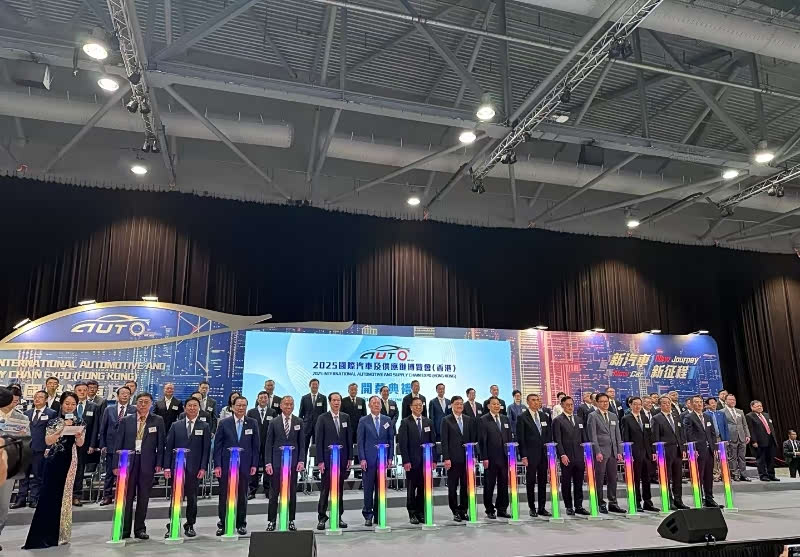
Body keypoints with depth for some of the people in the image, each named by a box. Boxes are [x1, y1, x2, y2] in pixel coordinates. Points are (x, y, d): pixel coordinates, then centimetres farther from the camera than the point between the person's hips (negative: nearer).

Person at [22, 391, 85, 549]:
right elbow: (48, 441, -7)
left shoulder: (79, 422, 5)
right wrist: (62, 429, -17)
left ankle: (60, 533, 17)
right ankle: (43, 534, 6)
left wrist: (78, 435, -22)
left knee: (64, 494, 6)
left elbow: (80, 444, -1)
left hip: (69, 461, 1)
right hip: (53, 460, 0)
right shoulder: (54, 421, 3)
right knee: (48, 495, -2)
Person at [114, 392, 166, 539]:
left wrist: (159, 463, -5)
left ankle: (140, 529, 18)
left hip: (147, 463, 0)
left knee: (143, 498, 7)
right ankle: (124, 529, 16)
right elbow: (119, 443, 5)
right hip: (128, 462, 1)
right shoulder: (126, 420, 5)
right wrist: (116, 464, 0)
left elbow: (160, 444, 1)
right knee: (126, 497, 4)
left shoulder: (157, 421, 2)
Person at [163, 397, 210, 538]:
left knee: (192, 498, 7)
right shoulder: (175, 425, 7)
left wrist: (203, 468, -7)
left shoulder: (204, 427, 3)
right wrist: (166, 467, -2)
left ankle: (190, 525, 21)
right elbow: (169, 447, 5)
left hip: (194, 468, -1)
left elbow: (206, 449, 0)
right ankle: (172, 526, 14)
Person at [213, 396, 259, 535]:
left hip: (245, 466, 1)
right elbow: (217, 445, 0)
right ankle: (223, 524, 18)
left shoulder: (253, 423, 3)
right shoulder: (224, 423, 0)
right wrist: (217, 465, -5)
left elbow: (255, 445, 5)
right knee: (224, 496, 4)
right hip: (226, 465, -1)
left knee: (242, 496, 8)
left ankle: (241, 524, 21)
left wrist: (254, 464, 0)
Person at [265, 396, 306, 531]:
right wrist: (268, 463, -5)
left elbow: (302, 443, 5)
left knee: (292, 492, 7)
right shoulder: (274, 423, 1)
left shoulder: (299, 422, 4)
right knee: (274, 492, 5)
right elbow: (268, 444, 1)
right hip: (277, 461, -1)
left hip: (293, 461, 1)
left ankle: (291, 521, 18)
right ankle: (271, 521, 16)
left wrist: (301, 461, -4)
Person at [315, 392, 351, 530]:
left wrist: (349, 458, 4)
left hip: (342, 459, 3)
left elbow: (349, 438, 8)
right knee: (325, 489, 2)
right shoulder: (323, 418, -4)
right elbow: (318, 440, -5)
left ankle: (338, 517, 19)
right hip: (327, 458, -3)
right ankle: (322, 517, 12)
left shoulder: (346, 417, 6)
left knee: (339, 489, 9)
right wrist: (320, 460, -9)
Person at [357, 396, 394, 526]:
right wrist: (362, 459, -7)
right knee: (368, 488, 1)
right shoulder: (363, 421, 1)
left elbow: (391, 439, 9)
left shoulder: (387, 420, 8)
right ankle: (368, 515, 12)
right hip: (369, 459, -2)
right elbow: (360, 441, 0)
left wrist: (390, 457, 2)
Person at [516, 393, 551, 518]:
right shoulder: (522, 417, -5)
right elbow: (520, 438, -7)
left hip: (544, 454, 4)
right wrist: (523, 456, -11)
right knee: (531, 481, 3)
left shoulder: (545, 416, 10)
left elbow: (549, 436, 14)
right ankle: (532, 508, 14)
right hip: (531, 455, -4)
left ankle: (542, 508, 19)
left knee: (543, 481, 9)